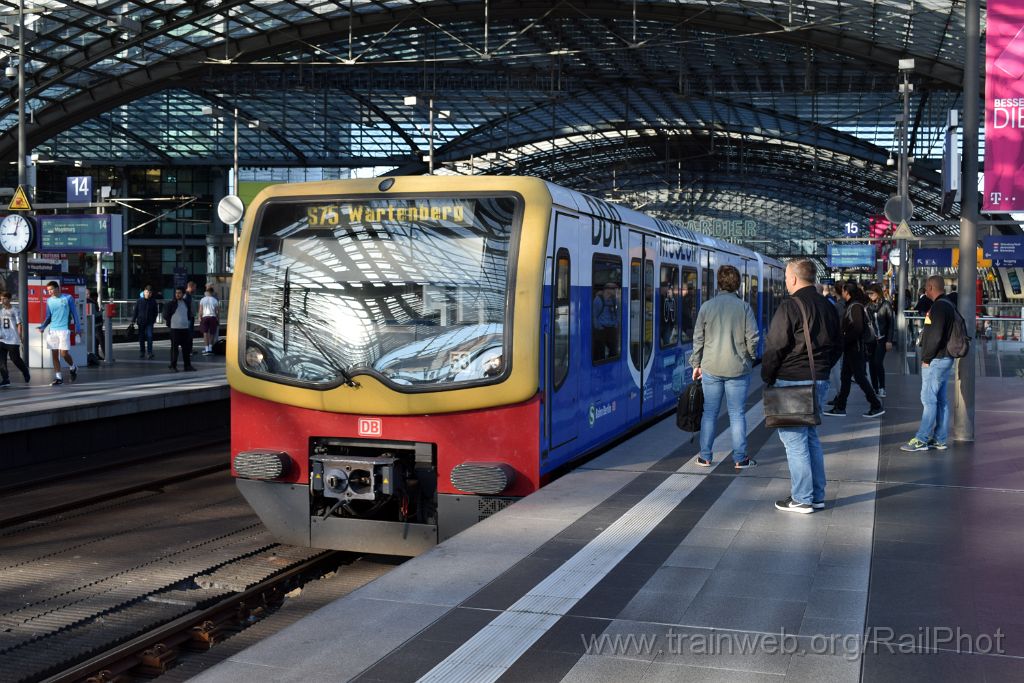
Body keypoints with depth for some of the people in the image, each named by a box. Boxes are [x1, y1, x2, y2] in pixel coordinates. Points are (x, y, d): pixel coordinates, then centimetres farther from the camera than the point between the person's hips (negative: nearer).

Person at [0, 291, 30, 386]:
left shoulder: (15, 311, -3)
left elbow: (19, 325, -3)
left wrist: (20, 337, -8)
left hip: (13, 340, -5)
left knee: (15, 359, 1)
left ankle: (25, 371, 28)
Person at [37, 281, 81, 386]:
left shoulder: (68, 298, 1)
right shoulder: (49, 301, 11)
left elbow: (74, 313, 3)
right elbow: (48, 317, 15)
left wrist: (78, 328, -1)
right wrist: (43, 327, -2)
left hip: (64, 329, -4)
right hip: (52, 330, 4)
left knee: (64, 353, -11)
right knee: (54, 354, 2)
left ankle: (73, 368, 19)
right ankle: (58, 378, 9)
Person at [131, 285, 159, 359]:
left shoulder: (153, 301, -1)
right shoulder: (139, 301, -2)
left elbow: (155, 311, 10)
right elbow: (135, 311, 1)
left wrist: (154, 320, 10)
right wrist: (133, 320, -2)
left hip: (149, 322, -1)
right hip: (141, 322, 1)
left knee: (149, 336, -12)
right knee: (141, 338, 10)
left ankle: (149, 353, -8)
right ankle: (142, 352, 21)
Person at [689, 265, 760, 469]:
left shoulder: (707, 307, -1)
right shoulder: (744, 307, -6)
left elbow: (698, 338, 2)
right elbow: (753, 338, -7)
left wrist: (696, 364, 11)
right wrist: (749, 358, 11)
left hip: (711, 368, 2)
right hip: (738, 369, -1)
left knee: (709, 412, 10)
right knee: (737, 414, 5)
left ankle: (705, 457, 15)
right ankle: (740, 458, 8)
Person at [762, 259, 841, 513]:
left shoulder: (790, 305, -13)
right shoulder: (828, 306, 12)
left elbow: (775, 347, -14)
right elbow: (837, 346, 19)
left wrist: (767, 377, -3)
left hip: (792, 381, -8)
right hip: (819, 381, 8)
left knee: (794, 439, -2)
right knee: (811, 436, 16)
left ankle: (801, 499, 0)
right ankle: (817, 496, 19)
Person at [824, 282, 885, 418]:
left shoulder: (855, 306, -16)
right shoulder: (851, 305, 13)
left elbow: (857, 329, -24)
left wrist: (844, 341, -20)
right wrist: (843, 341, 10)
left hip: (855, 349, -10)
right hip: (851, 348, 10)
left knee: (860, 378, -5)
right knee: (845, 377, 12)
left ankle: (877, 407, 1)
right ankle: (840, 407, 17)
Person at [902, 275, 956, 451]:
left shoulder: (938, 307, -17)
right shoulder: (948, 305, 15)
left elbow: (936, 336, -22)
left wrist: (926, 358, -13)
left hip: (935, 360, -10)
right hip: (945, 359, 10)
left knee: (928, 399, -6)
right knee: (940, 400, 11)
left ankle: (921, 440, -4)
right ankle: (940, 439, 15)